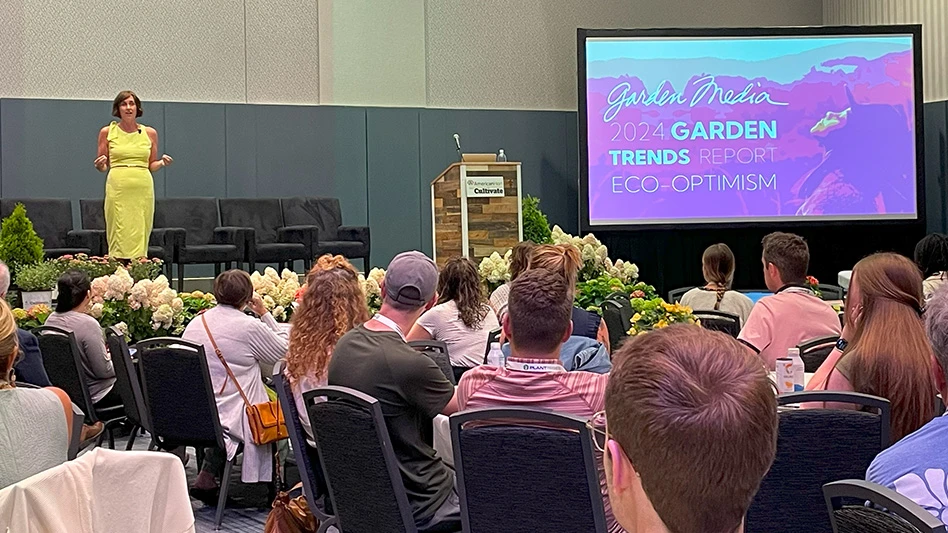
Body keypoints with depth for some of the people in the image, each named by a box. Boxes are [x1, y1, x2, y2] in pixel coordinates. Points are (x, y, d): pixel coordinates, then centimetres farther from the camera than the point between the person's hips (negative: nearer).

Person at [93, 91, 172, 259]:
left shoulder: (150, 133, 11)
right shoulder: (107, 132, 8)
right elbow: (102, 166, 13)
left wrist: (162, 163, -3)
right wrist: (100, 165, -9)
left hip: (143, 189, 1)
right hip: (118, 188, -1)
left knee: (140, 235, -2)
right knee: (119, 237, -6)